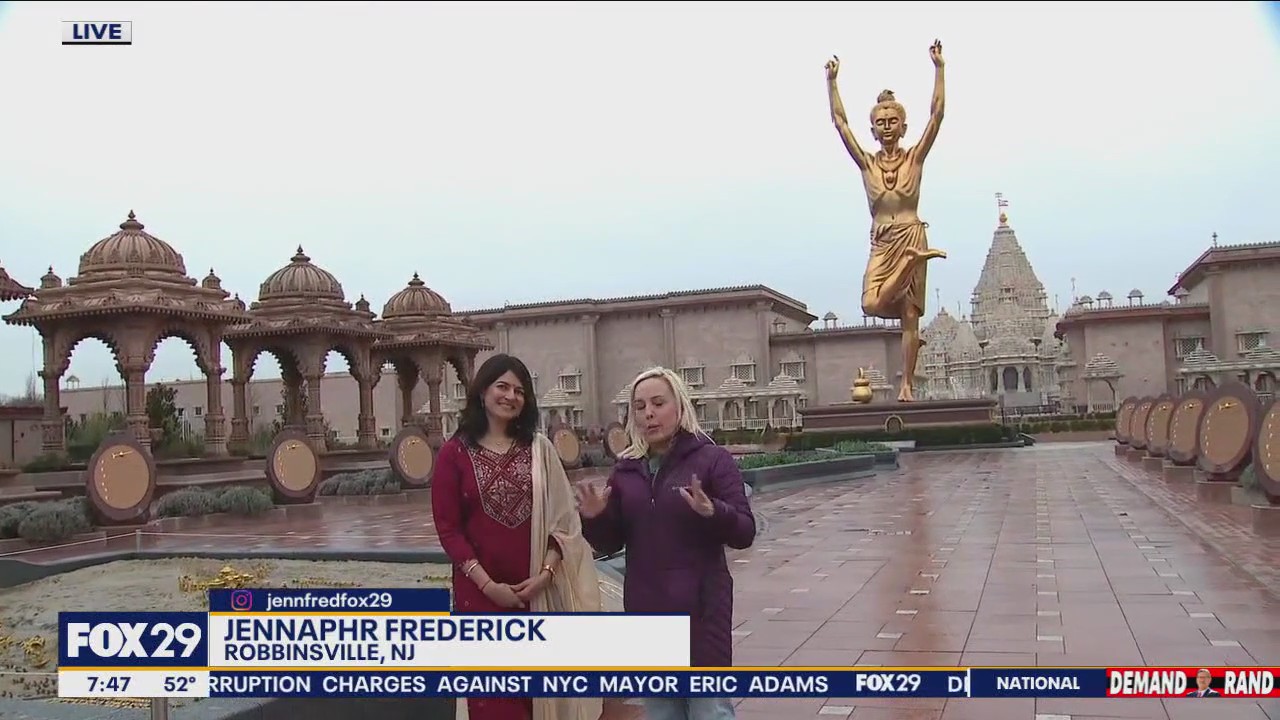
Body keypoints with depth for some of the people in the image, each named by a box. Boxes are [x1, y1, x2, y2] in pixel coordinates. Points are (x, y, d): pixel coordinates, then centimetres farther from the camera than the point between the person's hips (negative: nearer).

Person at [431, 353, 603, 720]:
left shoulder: (539, 448, 5)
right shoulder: (455, 452, -1)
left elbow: (562, 516, 3)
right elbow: (448, 527, -4)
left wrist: (545, 572, -10)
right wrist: (487, 584, -12)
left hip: (539, 588, 2)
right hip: (481, 589, -1)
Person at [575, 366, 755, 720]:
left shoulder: (711, 458, -6)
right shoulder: (626, 468, 7)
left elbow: (745, 532, -10)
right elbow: (611, 543, 8)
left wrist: (713, 512, -30)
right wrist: (595, 518, -12)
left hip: (700, 608, -4)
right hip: (647, 610, 5)